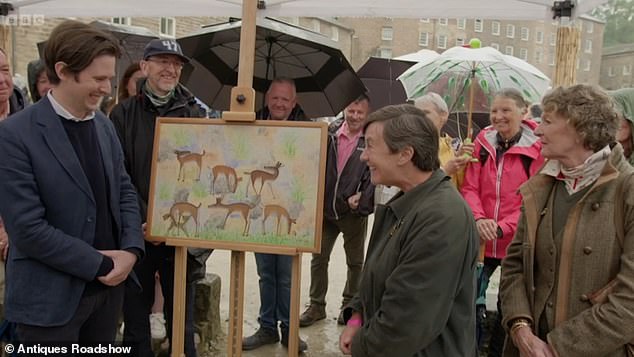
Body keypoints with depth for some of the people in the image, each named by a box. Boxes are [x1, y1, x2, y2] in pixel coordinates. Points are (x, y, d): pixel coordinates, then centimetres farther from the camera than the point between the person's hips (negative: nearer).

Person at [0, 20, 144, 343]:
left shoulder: (104, 125, 6)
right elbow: (27, 228, -19)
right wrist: (99, 263, -15)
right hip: (50, 297, -6)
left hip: (108, 285, 6)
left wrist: (131, 249, -6)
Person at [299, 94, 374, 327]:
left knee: (355, 262, 14)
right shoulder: (329, 134, 0)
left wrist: (363, 198, -20)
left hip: (354, 212, -2)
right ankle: (316, 306, 24)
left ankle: (349, 304, 32)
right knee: (318, 259, 10)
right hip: (325, 209, 3)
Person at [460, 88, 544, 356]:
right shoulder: (483, 142, 2)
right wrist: (479, 218, -17)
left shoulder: (537, 147, -8)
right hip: (480, 240, 2)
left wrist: (502, 227, -20)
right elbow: (469, 187, 1)